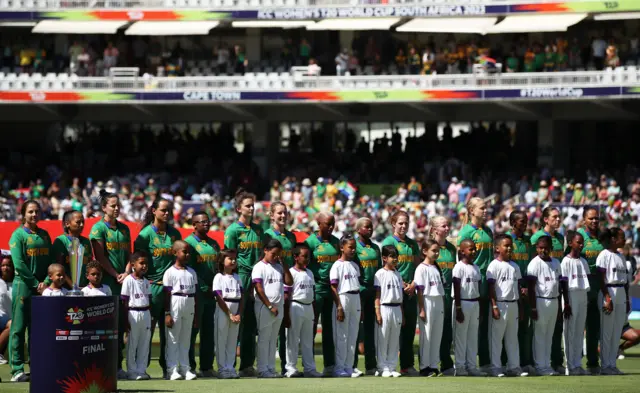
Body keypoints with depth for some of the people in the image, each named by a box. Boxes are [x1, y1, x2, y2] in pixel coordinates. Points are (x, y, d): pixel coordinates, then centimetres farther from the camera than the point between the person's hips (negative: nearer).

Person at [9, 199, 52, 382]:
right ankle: (17, 370, -5)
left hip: (42, 287, 6)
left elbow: (50, 260, 11)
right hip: (23, 285, -5)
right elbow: (19, 264, -11)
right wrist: (35, 283, -12)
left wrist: (46, 282, -4)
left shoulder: (44, 235, 13)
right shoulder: (18, 235, -4)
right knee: (18, 328, -4)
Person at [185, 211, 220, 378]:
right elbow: (189, 270, -11)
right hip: (197, 293, -7)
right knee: (193, 330, -4)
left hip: (212, 293, 7)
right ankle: (190, 366, -1)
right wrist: (204, 288, -14)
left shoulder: (213, 244, 17)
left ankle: (207, 367, 11)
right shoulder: (189, 242, -5)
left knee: (209, 331, 7)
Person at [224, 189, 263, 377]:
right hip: (240, 277, -6)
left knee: (251, 323, 7)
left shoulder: (258, 229, 16)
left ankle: (247, 364, 11)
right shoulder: (232, 230, -2)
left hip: (257, 277, 6)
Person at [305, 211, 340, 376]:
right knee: (311, 325, -3)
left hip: (333, 287, 5)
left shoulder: (336, 242, 12)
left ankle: (330, 365, 12)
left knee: (329, 327, 8)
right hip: (317, 287, -5)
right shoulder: (311, 241, -4)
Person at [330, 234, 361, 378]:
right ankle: (339, 368, 0)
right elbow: (333, 287, -10)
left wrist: (360, 307, 14)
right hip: (343, 299, -7)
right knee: (342, 336, -5)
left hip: (356, 300, 7)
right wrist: (339, 307, -16)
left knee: (353, 336, 7)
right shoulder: (337, 265, -7)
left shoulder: (355, 266, 14)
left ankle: (349, 367, 12)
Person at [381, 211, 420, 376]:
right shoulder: (388, 242, -2)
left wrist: (413, 284, -2)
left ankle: (407, 365, 12)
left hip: (410, 291, 6)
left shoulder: (412, 243, 15)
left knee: (410, 327, 6)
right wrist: (402, 285, -12)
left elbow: (418, 266, 14)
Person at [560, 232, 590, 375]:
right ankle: (570, 366, -2)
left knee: (580, 331, 8)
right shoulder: (566, 261, -7)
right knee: (570, 331, -4)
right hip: (571, 295, -7)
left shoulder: (583, 261, 13)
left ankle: (578, 364, 12)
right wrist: (566, 303, -14)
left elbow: (587, 280, 16)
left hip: (583, 296, 7)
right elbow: (564, 283, -10)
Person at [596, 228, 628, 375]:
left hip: (621, 295, 8)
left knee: (617, 332, 8)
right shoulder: (604, 255, -9)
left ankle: (612, 364, 13)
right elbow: (601, 279, -13)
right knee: (606, 332, -4)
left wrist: (627, 300, 15)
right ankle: (605, 366, 0)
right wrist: (607, 298, -19)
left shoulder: (620, 257, 14)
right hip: (608, 293, -8)